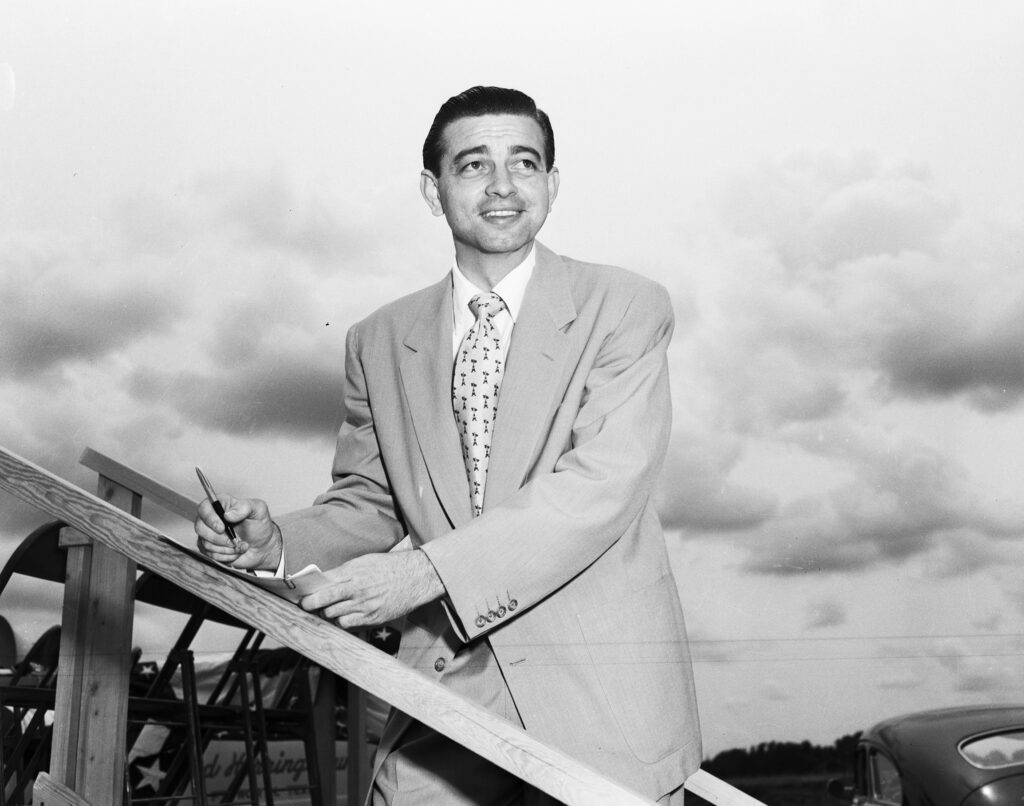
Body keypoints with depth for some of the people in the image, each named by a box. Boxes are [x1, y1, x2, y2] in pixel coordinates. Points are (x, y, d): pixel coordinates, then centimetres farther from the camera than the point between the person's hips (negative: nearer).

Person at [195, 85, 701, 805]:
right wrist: (277, 541, -8)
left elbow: (603, 483, -15)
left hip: (604, 692, -2)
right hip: (447, 679, 3)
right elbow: (367, 506, 13)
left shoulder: (626, 306, -3)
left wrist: (428, 570, -21)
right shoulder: (380, 342, 8)